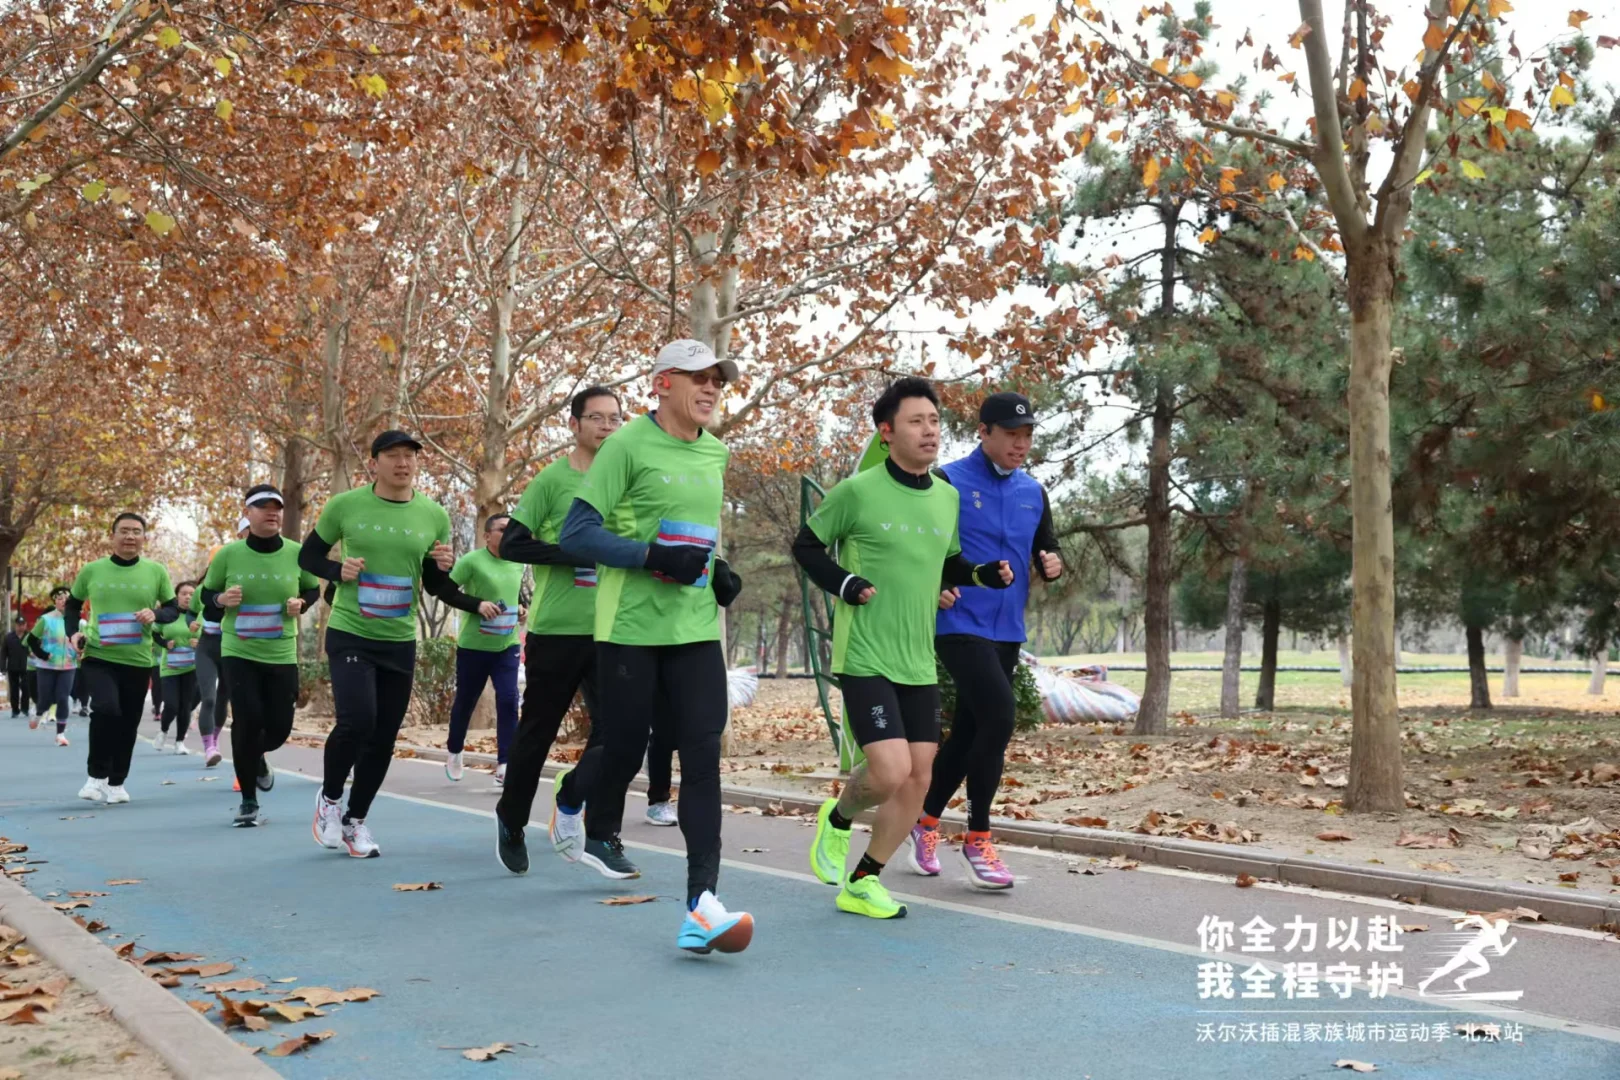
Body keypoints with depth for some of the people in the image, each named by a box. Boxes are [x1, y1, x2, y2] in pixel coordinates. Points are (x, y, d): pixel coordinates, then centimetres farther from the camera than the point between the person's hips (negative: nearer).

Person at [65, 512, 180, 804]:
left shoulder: (156, 571, 0)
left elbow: (174, 610, 6)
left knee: (128, 723, 9)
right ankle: (97, 776, -5)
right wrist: (73, 633, -3)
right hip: (97, 657, -2)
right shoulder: (92, 571, 0)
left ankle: (116, 783, 27)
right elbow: (72, 605, 14)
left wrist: (155, 615, -15)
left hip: (138, 661, 2)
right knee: (106, 708, -23)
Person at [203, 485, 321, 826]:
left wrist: (301, 603, -11)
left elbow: (313, 590, 11)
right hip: (238, 652, -2)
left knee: (280, 726, 3)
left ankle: (257, 759, 44)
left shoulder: (296, 553, -3)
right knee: (248, 719, -12)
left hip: (282, 655, 2)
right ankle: (248, 802, 5)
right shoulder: (228, 554, -5)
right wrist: (221, 599, -16)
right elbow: (206, 593, 6)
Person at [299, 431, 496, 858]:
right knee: (357, 721, -19)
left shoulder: (434, 516, 0)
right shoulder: (344, 505, -6)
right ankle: (329, 798, 9)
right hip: (350, 634, -3)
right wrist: (338, 571, -14)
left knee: (383, 737, 8)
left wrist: (443, 569, -14)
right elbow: (308, 555, 6)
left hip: (400, 642, 3)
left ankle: (355, 821, 27)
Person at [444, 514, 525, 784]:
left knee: (508, 700, -10)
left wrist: (519, 610, 5)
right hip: (473, 646, -4)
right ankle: (454, 752, 36)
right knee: (465, 702, 12)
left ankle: (504, 765, -8)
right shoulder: (472, 561, -13)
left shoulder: (518, 563, 5)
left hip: (507, 645, 4)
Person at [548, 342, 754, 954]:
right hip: (631, 627, -5)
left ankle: (702, 902, -9)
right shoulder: (628, 445, -8)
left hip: (696, 627, 5)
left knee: (703, 755, -8)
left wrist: (717, 569, 9)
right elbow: (575, 535, -12)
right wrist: (655, 556, -22)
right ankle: (571, 801, 43)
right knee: (624, 752, 6)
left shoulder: (715, 454, 13)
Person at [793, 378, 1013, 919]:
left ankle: (862, 883, 19)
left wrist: (982, 574, 3)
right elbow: (806, 546, 2)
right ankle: (837, 819, 18)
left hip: (919, 663, 6)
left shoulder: (947, 497, 8)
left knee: (918, 777, 3)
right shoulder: (857, 491, -8)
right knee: (890, 772, -16)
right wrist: (844, 583, -13)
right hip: (864, 658, -6)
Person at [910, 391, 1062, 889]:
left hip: (1007, 630, 7)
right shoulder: (947, 483, -7)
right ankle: (978, 838, -5)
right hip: (960, 625, -6)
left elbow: (1047, 549, 17)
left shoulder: (1033, 491, 10)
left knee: (968, 732, 12)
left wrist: (1052, 564, -6)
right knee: (999, 717, -19)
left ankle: (925, 823, 31)